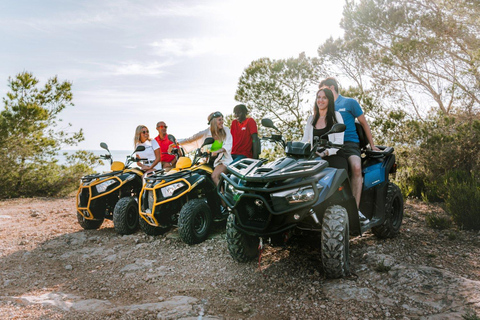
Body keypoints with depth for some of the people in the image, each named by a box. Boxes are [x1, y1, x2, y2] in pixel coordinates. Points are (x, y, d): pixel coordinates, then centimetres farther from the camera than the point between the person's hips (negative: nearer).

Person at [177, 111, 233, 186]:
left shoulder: (226, 130, 2)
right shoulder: (206, 132, 4)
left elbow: (227, 146, -9)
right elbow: (191, 139, 3)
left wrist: (217, 151, -28)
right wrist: (177, 142, -8)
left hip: (224, 160, -3)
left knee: (214, 176, -29)